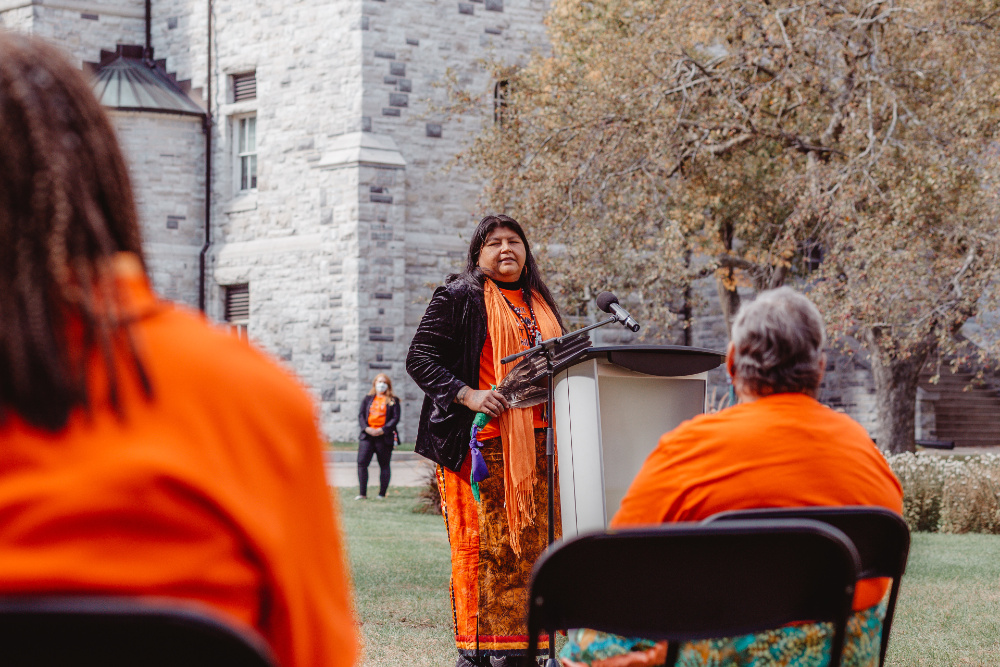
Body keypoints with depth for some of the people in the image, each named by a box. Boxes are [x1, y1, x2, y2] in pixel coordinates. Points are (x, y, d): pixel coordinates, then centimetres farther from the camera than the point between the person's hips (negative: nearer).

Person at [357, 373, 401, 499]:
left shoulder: (393, 401, 5)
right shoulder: (368, 399, 14)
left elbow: (396, 418, -3)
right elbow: (361, 415, 8)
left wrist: (383, 430, -14)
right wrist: (366, 428, -10)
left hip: (384, 437, -2)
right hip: (367, 436, 2)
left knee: (384, 465, 3)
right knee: (362, 463, -7)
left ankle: (382, 494, 8)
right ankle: (362, 493, -4)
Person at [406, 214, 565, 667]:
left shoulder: (539, 302, 21)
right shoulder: (459, 296, 2)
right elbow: (420, 359, -4)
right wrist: (468, 395, -16)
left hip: (538, 440, 6)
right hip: (483, 440, -6)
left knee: (535, 541, 3)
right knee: (484, 543, -7)